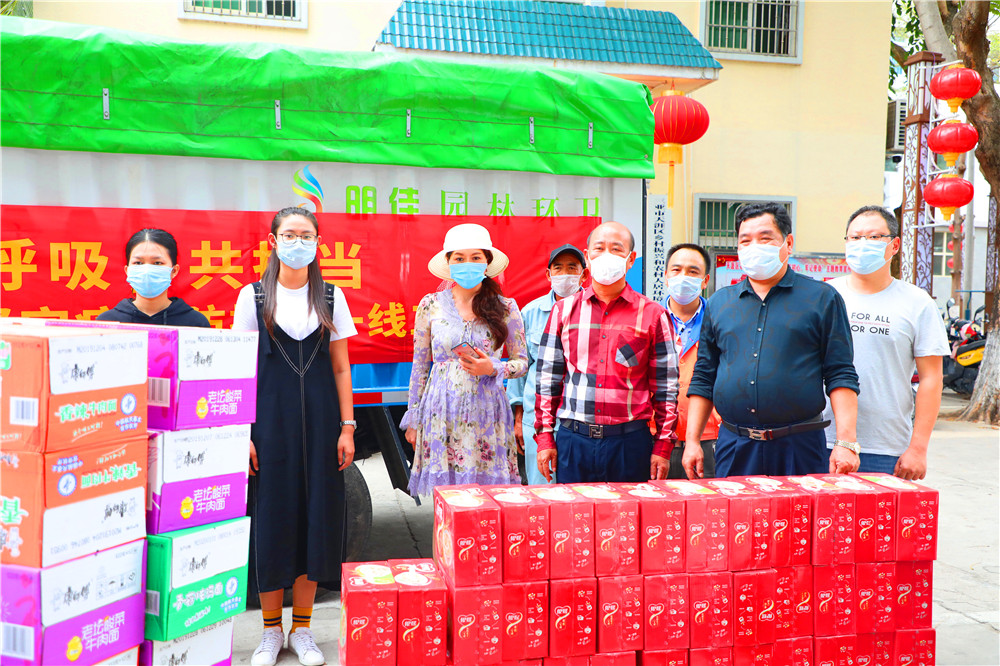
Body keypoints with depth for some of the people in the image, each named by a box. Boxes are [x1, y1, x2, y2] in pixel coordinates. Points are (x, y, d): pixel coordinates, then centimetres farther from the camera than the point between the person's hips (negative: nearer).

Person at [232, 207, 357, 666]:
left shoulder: (331, 297, 7)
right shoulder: (253, 296, 3)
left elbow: (341, 367, 7)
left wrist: (347, 426, 1)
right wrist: (242, 432, -5)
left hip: (320, 417, 1)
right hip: (270, 417, -1)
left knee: (316, 515, 3)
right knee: (271, 516, 2)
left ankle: (302, 628, 19)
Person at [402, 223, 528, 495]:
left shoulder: (505, 308, 1)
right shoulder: (431, 305, 3)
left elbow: (522, 362, 9)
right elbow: (419, 365, 9)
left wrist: (492, 368, -12)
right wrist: (412, 419, 10)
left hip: (485, 412, 0)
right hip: (442, 412, 1)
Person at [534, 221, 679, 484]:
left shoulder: (653, 315, 3)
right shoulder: (564, 310, 7)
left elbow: (665, 385, 4)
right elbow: (547, 376, 9)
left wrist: (663, 447, 0)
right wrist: (545, 437, 3)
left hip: (630, 442, -1)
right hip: (572, 440, 1)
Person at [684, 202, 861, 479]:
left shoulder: (822, 298, 4)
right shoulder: (719, 302, 12)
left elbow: (841, 376, 0)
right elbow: (703, 378, 13)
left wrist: (846, 443, -9)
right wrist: (692, 441, 7)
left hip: (800, 446, -2)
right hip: (733, 446, 2)